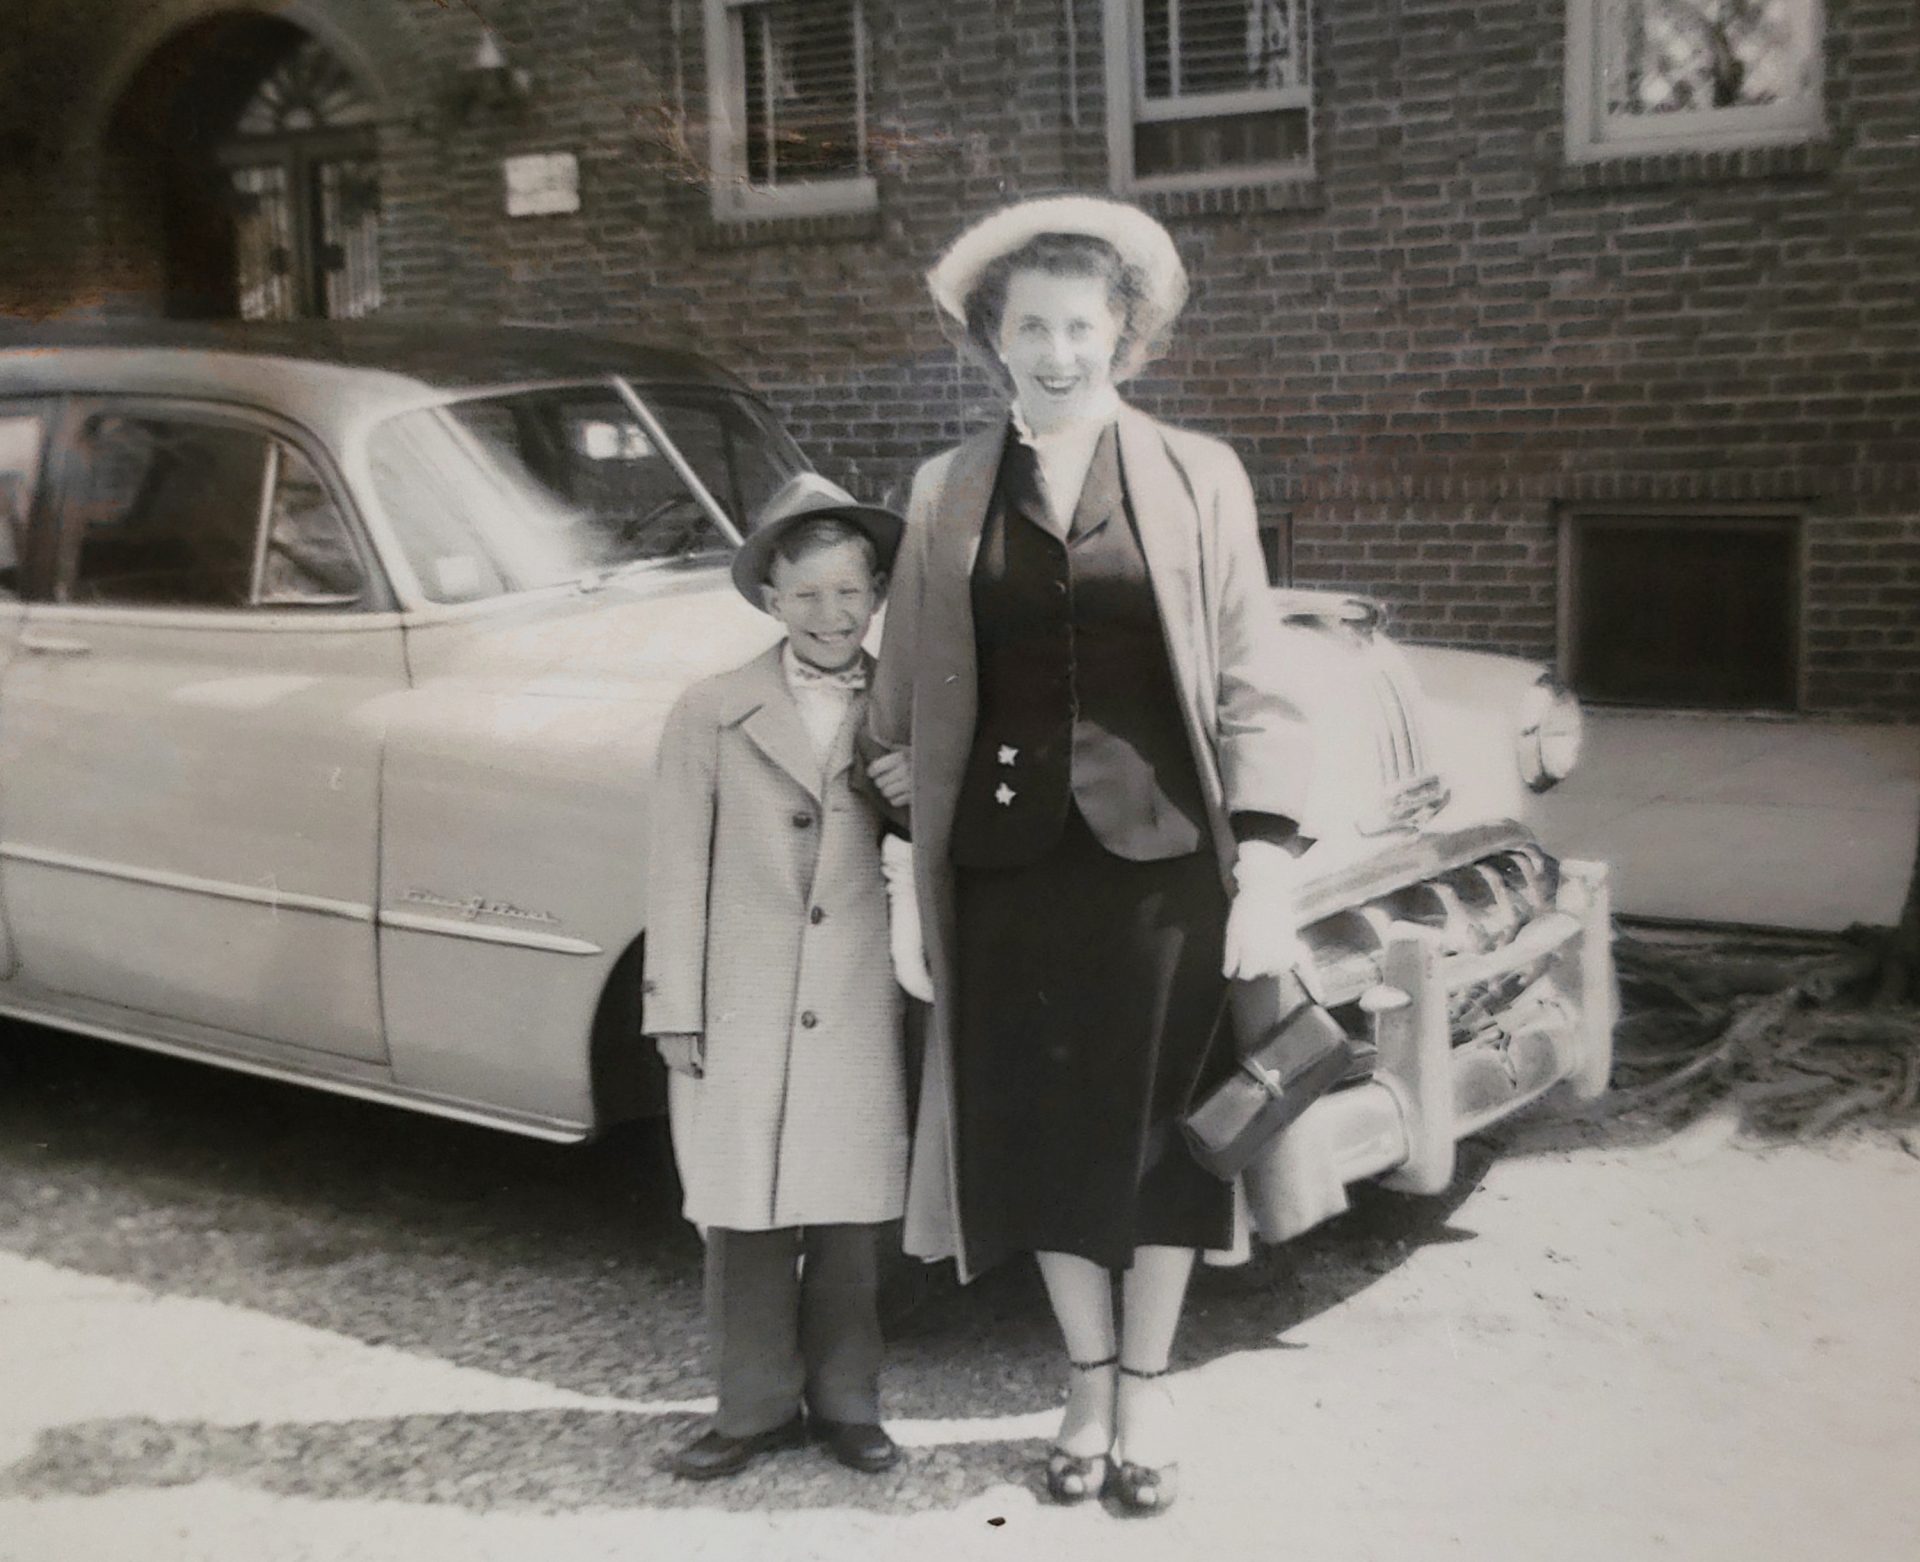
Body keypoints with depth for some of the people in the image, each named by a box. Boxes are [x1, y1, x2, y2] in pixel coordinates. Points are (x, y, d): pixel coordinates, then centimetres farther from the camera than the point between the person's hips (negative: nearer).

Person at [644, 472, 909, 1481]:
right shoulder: (711, 716, 3)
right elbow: (679, 877, 2)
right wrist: (676, 1012, 0)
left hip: (863, 1019, 1)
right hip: (741, 1018, -1)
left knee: (850, 1219, 7)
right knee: (743, 1221, 4)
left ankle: (845, 1401, 22)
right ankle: (756, 1407, 18)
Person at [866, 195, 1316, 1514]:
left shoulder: (1197, 479, 1)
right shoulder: (945, 495, 6)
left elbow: (1254, 694, -3)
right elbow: (906, 691, 14)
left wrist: (1265, 871, -9)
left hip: (1161, 852, -1)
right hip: (1009, 860, 2)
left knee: (1159, 1122, 8)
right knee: (1039, 1126, 9)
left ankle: (1148, 1388, 26)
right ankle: (1089, 1379, 28)